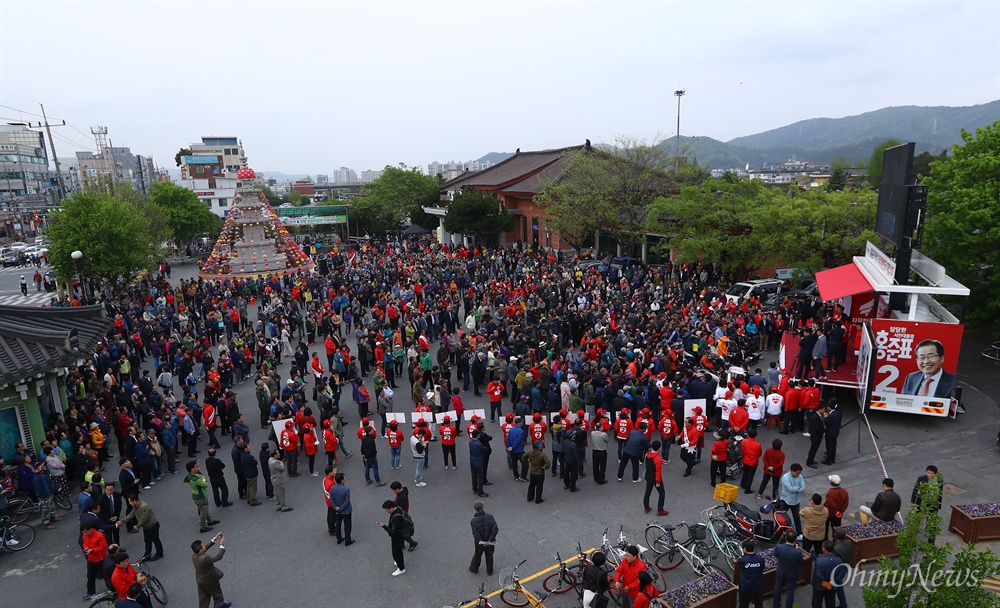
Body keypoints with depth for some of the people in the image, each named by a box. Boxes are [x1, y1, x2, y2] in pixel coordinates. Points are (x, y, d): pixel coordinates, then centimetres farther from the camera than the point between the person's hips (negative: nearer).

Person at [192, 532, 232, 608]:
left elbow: (206, 547, -2)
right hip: (209, 581, -6)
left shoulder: (194, 556, -16)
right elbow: (219, 556, -33)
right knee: (217, 593, 22)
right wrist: (222, 544, -26)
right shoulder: (204, 559, -40)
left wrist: (214, 539, -5)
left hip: (199, 580, 6)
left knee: (203, 597, 23)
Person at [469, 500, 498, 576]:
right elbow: (496, 529, -21)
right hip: (490, 542, 0)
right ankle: (489, 572, 38)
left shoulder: (473, 521, -19)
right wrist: (490, 540, -19)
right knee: (489, 557, 22)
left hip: (480, 543, 0)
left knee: (477, 556, 25)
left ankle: (474, 569, 46)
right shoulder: (490, 517, -18)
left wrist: (481, 542, -18)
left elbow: (476, 534, -23)